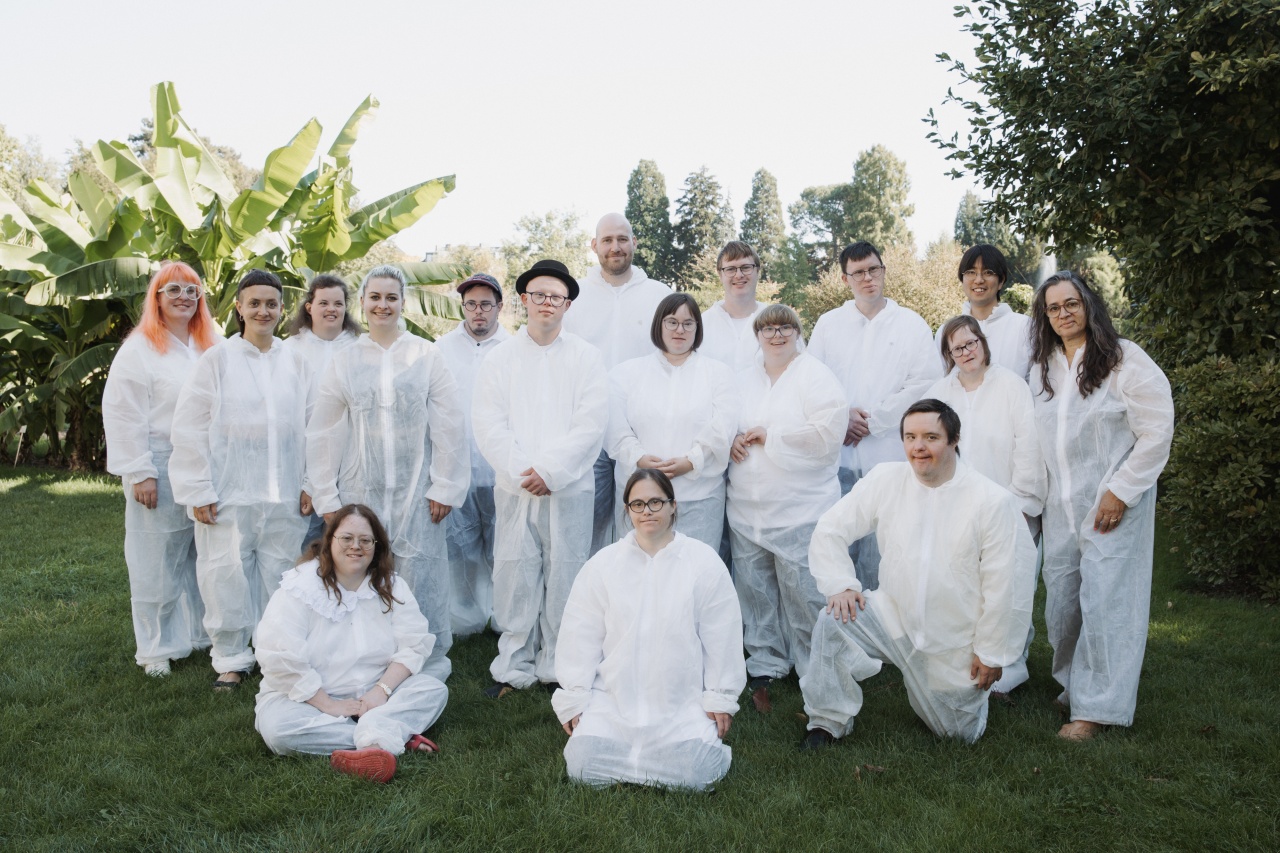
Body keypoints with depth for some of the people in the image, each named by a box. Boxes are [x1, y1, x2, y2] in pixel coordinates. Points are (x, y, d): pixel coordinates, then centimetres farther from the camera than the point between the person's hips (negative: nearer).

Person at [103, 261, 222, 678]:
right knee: (159, 563, 3)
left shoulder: (214, 346, 11)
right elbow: (123, 414, -8)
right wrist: (140, 472, -12)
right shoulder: (140, 348, -4)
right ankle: (157, 647, 16)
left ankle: (201, 632, 24)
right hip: (160, 472, -4)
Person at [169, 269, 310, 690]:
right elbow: (190, 430, -3)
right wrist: (199, 490, -7)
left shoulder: (294, 363, 7)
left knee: (280, 578, 9)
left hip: (284, 496, 2)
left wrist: (309, 483, 5)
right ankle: (231, 660, 19)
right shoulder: (217, 360, -1)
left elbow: (309, 427, 9)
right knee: (227, 579, 2)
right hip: (228, 494, -2)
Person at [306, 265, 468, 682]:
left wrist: (444, 487, -3)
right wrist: (326, 497, 4)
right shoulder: (344, 361, 8)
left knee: (419, 576, 0)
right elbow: (324, 433, 8)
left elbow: (448, 425, 1)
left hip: (416, 490, -1)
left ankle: (430, 660, 15)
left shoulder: (427, 355, 2)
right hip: (361, 492, 2)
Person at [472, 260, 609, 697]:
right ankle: (515, 668, 14)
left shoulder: (586, 356, 6)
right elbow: (488, 424, 1)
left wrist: (551, 470, -11)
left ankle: (559, 668, 15)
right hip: (514, 488, 1)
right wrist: (522, 471, -10)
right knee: (514, 579, 2)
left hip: (570, 488, -1)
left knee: (565, 579, 2)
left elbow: (591, 424, -3)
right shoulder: (500, 357, 9)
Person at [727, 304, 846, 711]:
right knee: (754, 592, 8)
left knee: (804, 593, -4)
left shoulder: (817, 378, -3)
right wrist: (732, 439, 2)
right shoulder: (744, 379, 14)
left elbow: (826, 434, -15)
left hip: (800, 509, -5)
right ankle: (764, 669, 23)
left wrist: (768, 435, -11)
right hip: (746, 506, 5)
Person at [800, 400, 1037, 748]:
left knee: (959, 733, 11)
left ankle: (972, 689, 45)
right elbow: (829, 531, -2)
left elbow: (1006, 586, -13)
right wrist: (840, 585, -15)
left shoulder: (993, 501, -17)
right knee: (833, 624, -25)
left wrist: (992, 653, -8)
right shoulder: (885, 479, -9)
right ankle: (830, 721, -5)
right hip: (895, 615, 2)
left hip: (956, 642, -1)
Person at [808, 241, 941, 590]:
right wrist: (841, 415, -9)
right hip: (839, 453, 2)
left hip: (890, 455, -2)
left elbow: (922, 385, -3)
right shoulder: (828, 323, 13)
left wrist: (872, 423, -8)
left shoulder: (912, 324, 7)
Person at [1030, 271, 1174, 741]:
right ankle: (1073, 683, 26)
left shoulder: (1124, 359, -8)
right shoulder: (1043, 367, 10)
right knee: (1060, 596, 8)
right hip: (1061, 505, 5)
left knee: (1105, 600, -5)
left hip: (1114, 504, -5)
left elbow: (1157, 432, -9)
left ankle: (1097, 706, 5)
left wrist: (1120, 492, -12)